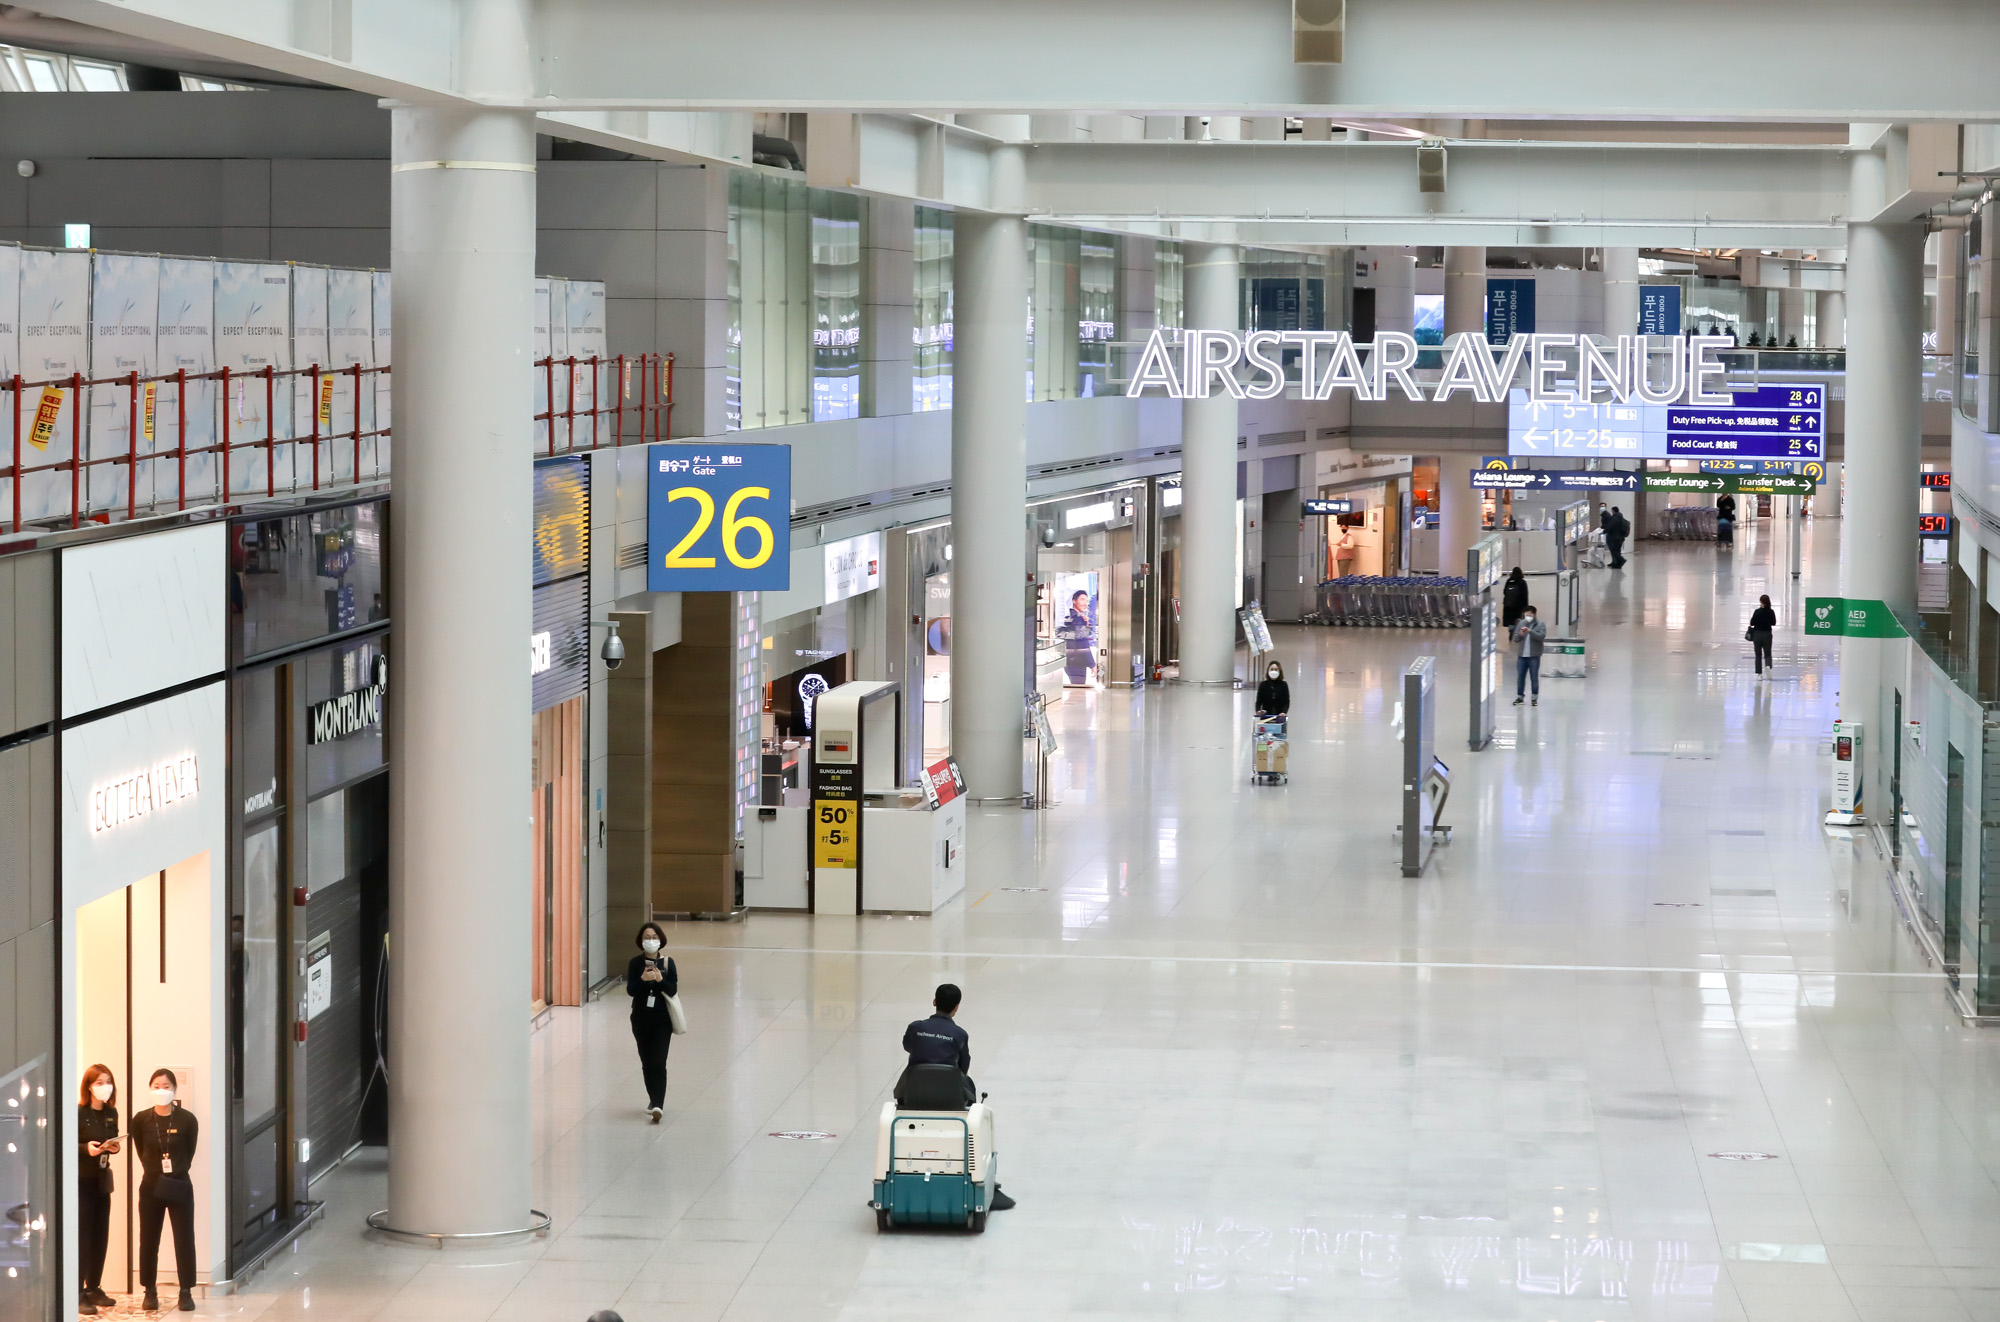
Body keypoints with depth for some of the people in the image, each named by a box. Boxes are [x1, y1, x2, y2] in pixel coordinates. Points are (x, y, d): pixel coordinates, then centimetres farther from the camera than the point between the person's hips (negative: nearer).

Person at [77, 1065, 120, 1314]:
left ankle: (94, 1289, 21)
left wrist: (114, 1147, -5)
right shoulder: (77, 1113, -13)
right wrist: (86, 1148, -26)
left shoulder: (111, 1113, 6)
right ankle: (77, 1294, -5)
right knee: (82, 1238, -7)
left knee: (100, 1237, 10)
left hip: (101, 1181, 7)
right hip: (80, 1181, -7)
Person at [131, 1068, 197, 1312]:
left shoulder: (187, 1120, -8)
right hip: (151, 1186, 1)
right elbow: (141, 1151, 9)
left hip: (180, 1186, -1)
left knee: (184, 1239, 1)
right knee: (149, 1240, 6)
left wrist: (176, 1172, 3)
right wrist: (155, 1171, 6)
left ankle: (186, 1292, 8)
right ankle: (150, 1291, 16)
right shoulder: (141, 1120, -4)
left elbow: (189, 1153, 4)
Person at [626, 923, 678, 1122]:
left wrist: (660, 979, -25)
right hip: (641, 1018, 2)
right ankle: (654, 1099, 29)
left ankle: (657, 1105, -17)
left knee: (658, 1063, -11)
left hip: (662, 1019, -2)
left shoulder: (667, 963, -3)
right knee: (647, 1063, 11)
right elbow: (630, 990, -9)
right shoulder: (635, 963, -1)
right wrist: (643, 979, -27)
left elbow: (673, 990, -8)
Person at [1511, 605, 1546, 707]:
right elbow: (1515, 639, 9)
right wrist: (1520, 634, -12)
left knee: (1534, 678, 0)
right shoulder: (1521, 623, 10)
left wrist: (1530, 631, -24)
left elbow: (1542, 636, -16)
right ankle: (1519, 697, 13)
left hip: (1534, 656, -4)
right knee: (1520, 677, 6)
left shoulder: (1540, 625, 0)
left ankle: (1535, 698, 5)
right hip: (1521, 655, 4)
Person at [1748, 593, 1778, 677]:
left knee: (1758, 655, 9)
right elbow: (1774, 623, 5)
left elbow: (1752, 623, -11)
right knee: (1767, 654, 9)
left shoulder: (1757, 612, -14)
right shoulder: (1771, 612, -6)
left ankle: (1759, 673, 10)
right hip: (1767, 634, 2)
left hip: (1757, 635, -2)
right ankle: (1768, 665, -21)